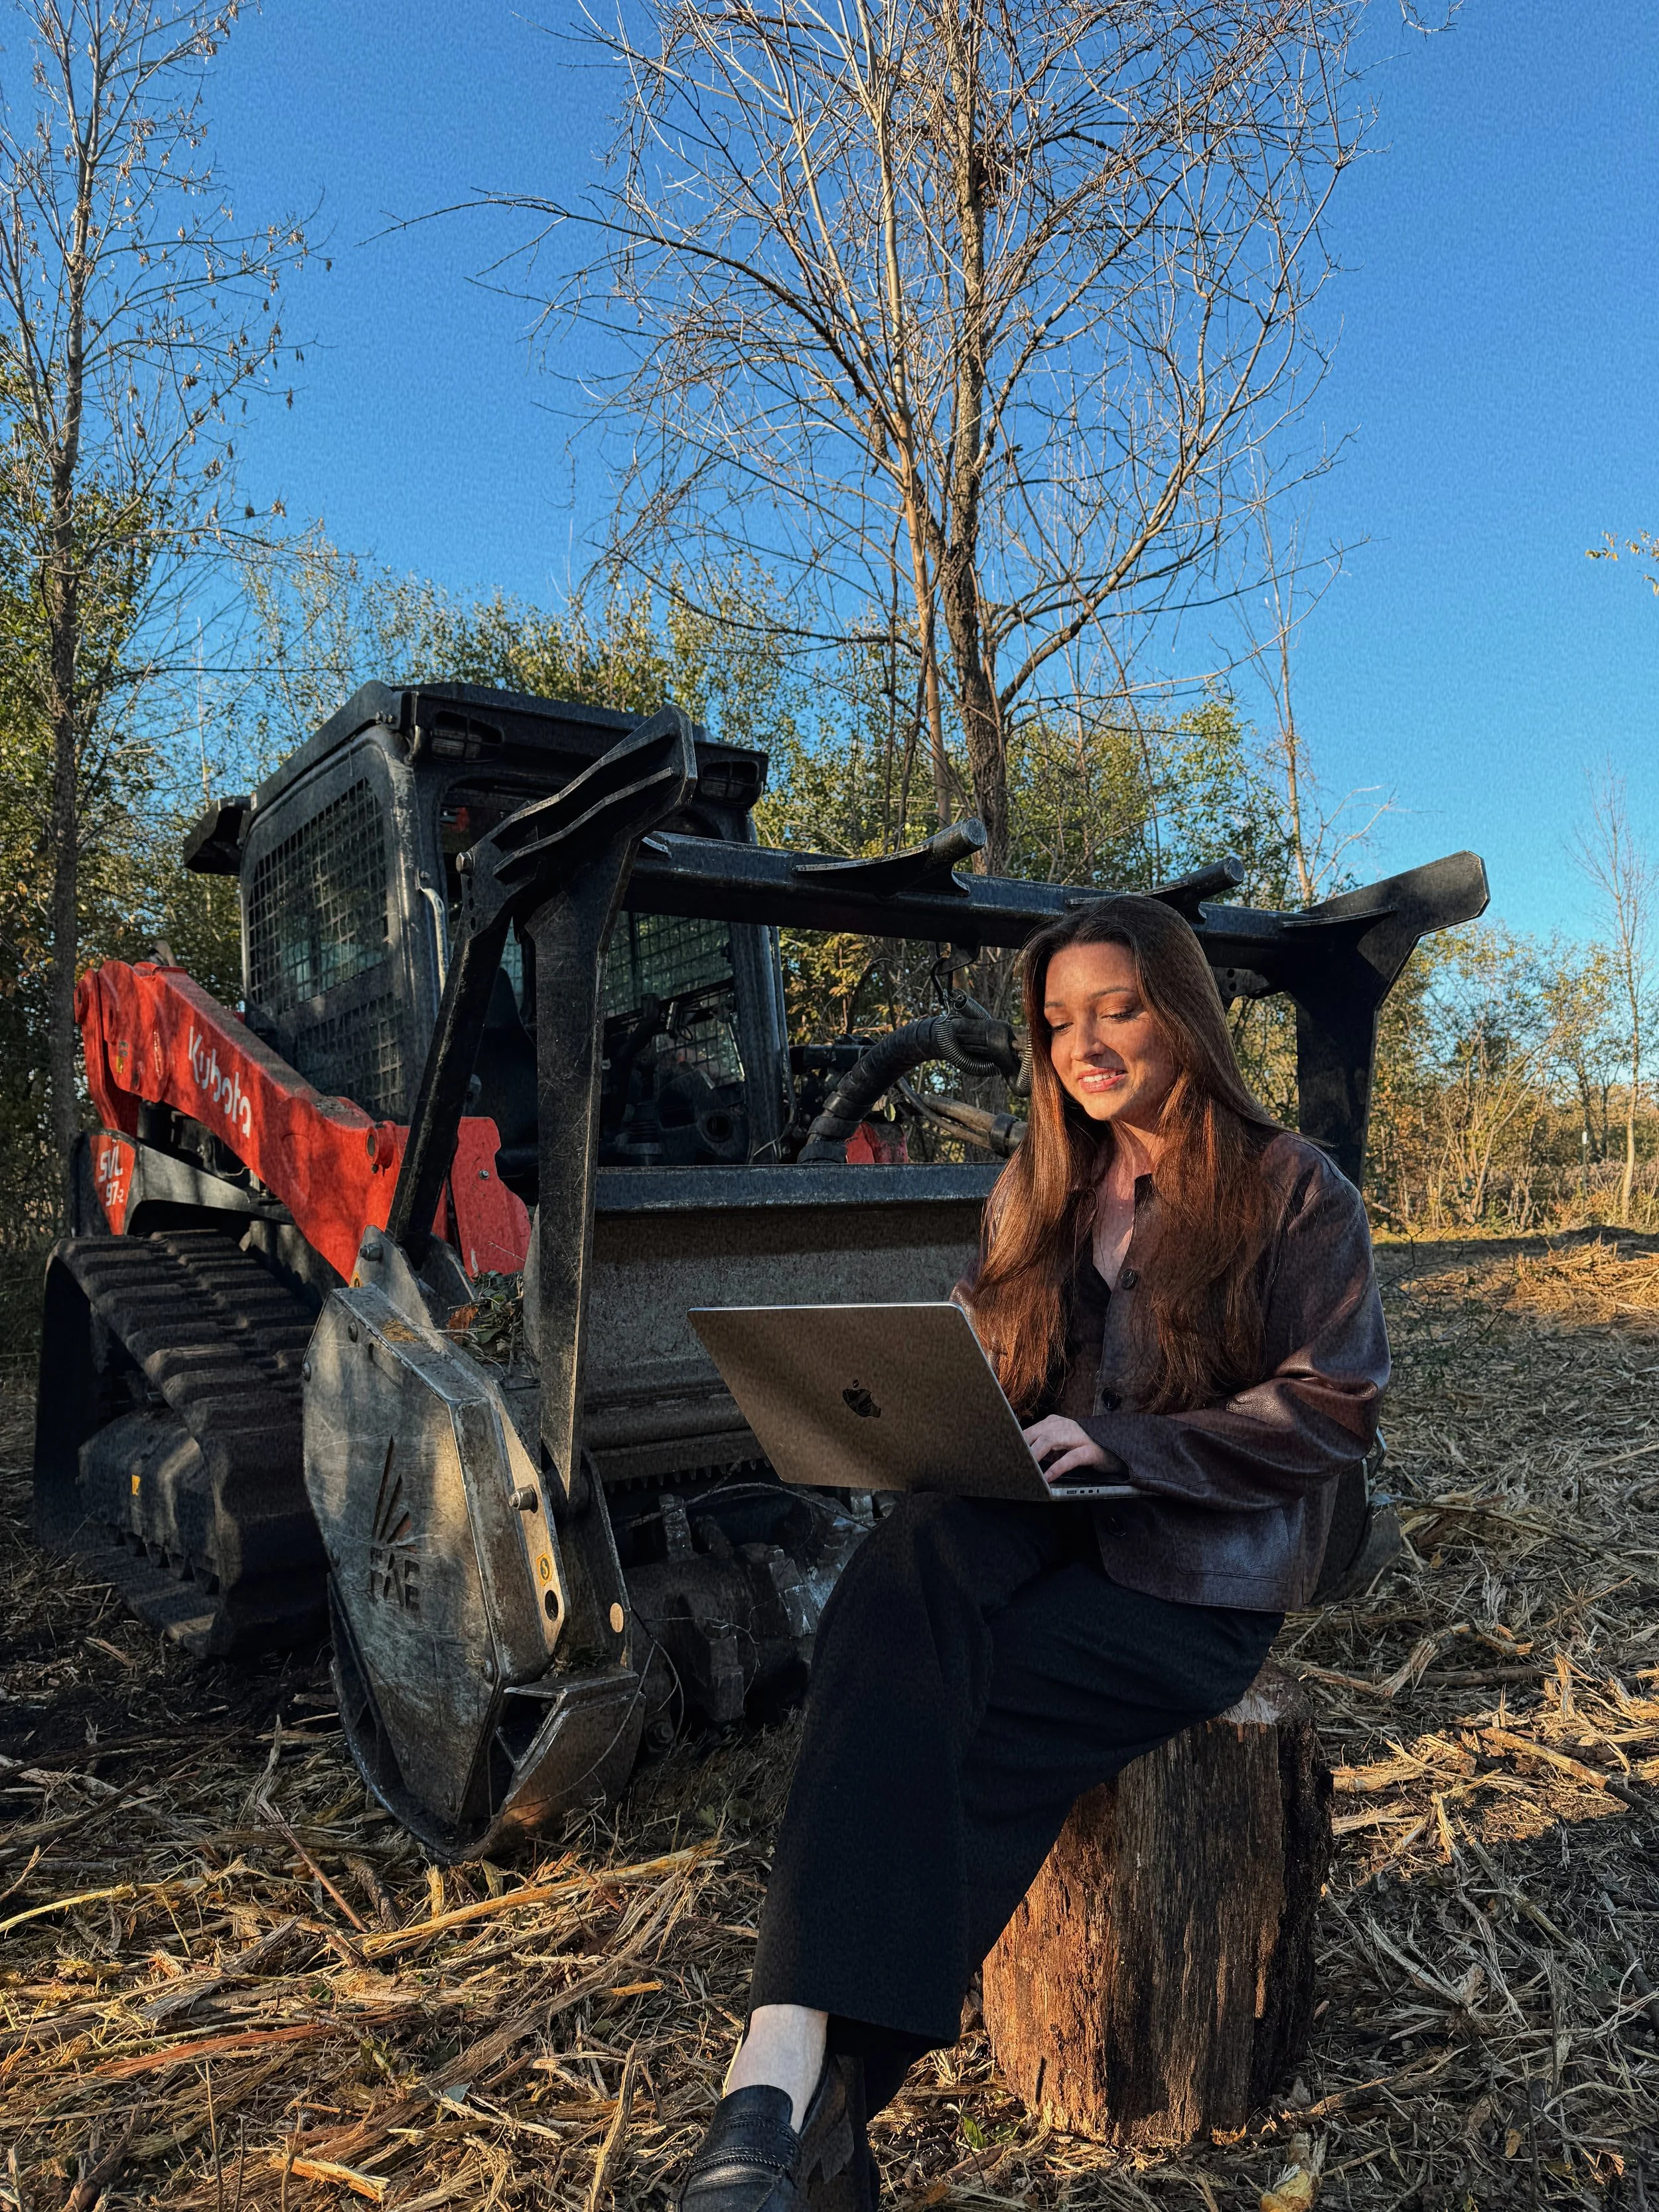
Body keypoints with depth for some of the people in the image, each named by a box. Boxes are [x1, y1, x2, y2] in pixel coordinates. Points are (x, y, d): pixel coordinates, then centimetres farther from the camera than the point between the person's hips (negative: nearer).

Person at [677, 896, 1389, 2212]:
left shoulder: (1296, 1192, 1)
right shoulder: (1038, 1194, 16)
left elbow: (1335, 1411, -7)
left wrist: (1115, 1440, -18)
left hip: (1200, 1573, -4)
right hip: (1037, 1526, 4)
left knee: (952, 1731, -28)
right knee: (913, 1562, -32)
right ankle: (779, 2073, -39)